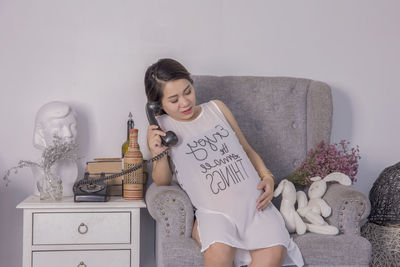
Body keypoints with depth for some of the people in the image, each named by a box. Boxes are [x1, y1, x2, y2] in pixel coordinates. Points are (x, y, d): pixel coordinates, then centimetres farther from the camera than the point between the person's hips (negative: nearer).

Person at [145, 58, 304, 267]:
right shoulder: (159, 129, 7)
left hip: (254, 203, 3)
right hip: (213, 211, -2)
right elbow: (162, 182, 6)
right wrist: (158, 155, -14)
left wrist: (267, 177, 7)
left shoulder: (217, 108, 15)